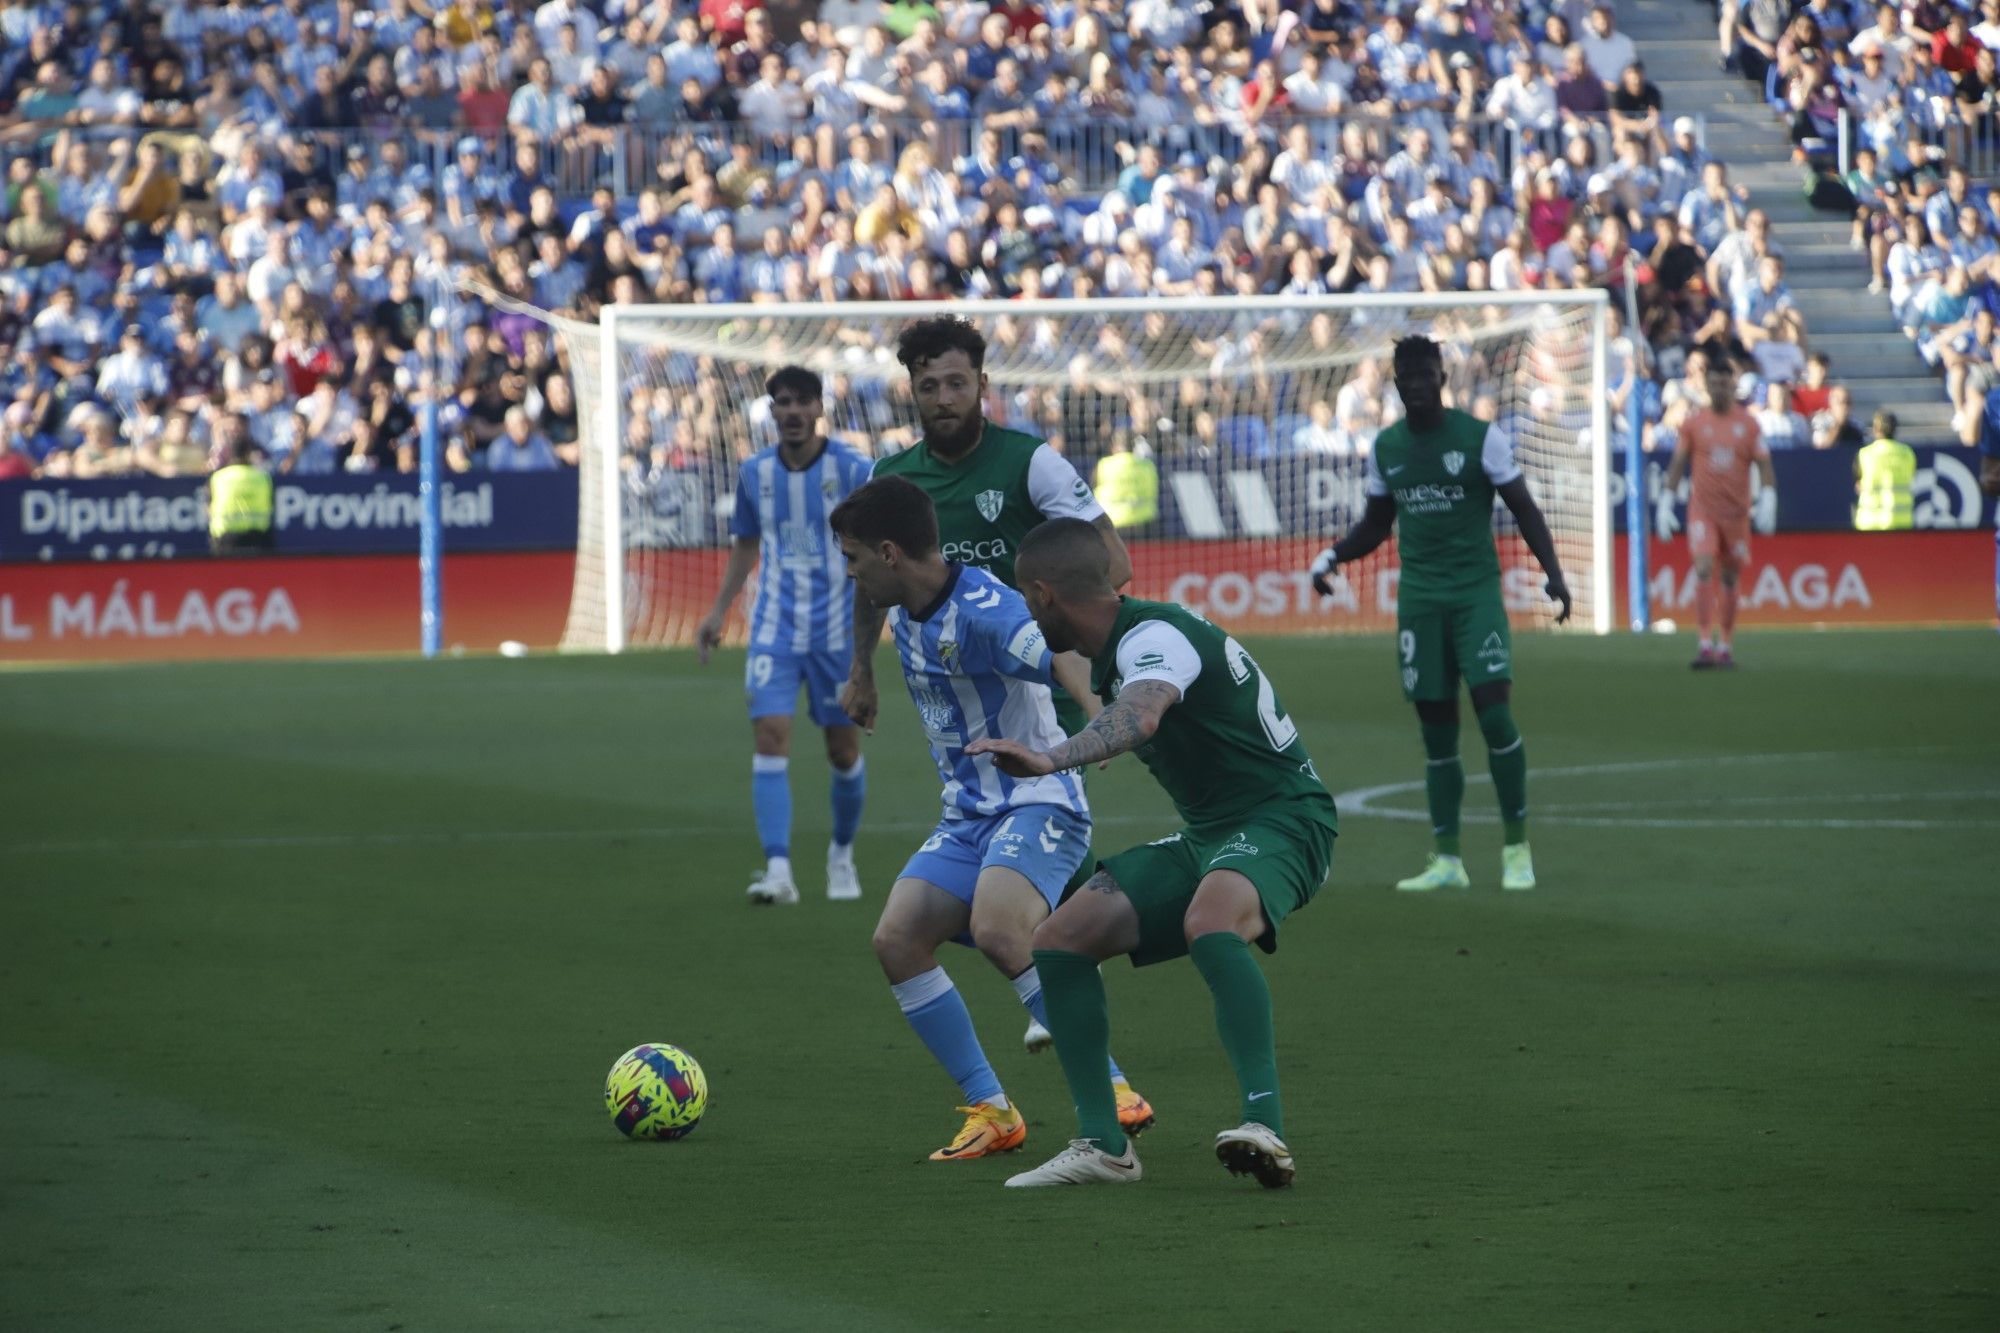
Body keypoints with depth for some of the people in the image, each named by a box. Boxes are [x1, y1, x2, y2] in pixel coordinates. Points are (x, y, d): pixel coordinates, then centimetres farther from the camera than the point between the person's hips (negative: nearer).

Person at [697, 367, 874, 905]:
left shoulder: (850, 470, -7)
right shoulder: (754, 472, 5)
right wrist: (718, 612, 18)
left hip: (837, 629, -2)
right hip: (774, 628, 2)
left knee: (843, 749, 6)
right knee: (770, 736, -14)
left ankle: (842, 853, 32)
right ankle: (778, 871, -19)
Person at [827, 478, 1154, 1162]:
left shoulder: (982, 609, -20)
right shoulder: (903, 616, 9)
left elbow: (1064, 660, -37)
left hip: (1037, 803, -9)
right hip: (967, 817, 9)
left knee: (998, 931, -31)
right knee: (897, 939, -9)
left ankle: (1113, 1092, -20)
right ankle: (991, 1112, -2)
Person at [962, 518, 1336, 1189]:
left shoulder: (1154, 636, -20)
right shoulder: (1112, 652, 10)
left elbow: (1141, 716, -43)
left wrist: (1053, 758, -58)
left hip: (1279, 819, -10)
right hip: (1205, 833, 10)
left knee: (1210, 922, -41)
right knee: (1060, 940, -1)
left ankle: (1266, 1128, -47)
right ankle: (1104, 1145, -1)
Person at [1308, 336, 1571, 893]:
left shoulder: (1480, 437, -3)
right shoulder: (1385, 448, 9)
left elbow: (1524, 509, 0)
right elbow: (1376, 526, 20)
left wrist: (1552, 572, -13)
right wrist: (1332, 556, 1)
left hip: (1477, 592, -4)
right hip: (1419, 599, 4)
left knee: (1494, 709, -15)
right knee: (1436, 728, 3)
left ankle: (1517, 848, -5)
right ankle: (1447, 860, 8)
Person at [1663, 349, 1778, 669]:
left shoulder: (1748, 424, 3)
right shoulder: (1693, 423, 3)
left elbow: (1764, 465, 2)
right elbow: (1677, 464, 6)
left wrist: (1768, 498, -13)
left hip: (1736, 511, 1)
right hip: (1702, 509, -1)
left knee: (1730, 579, 8)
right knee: (1704, 570, -17)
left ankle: (1725, 645, 20)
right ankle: (1705, 644, -20)